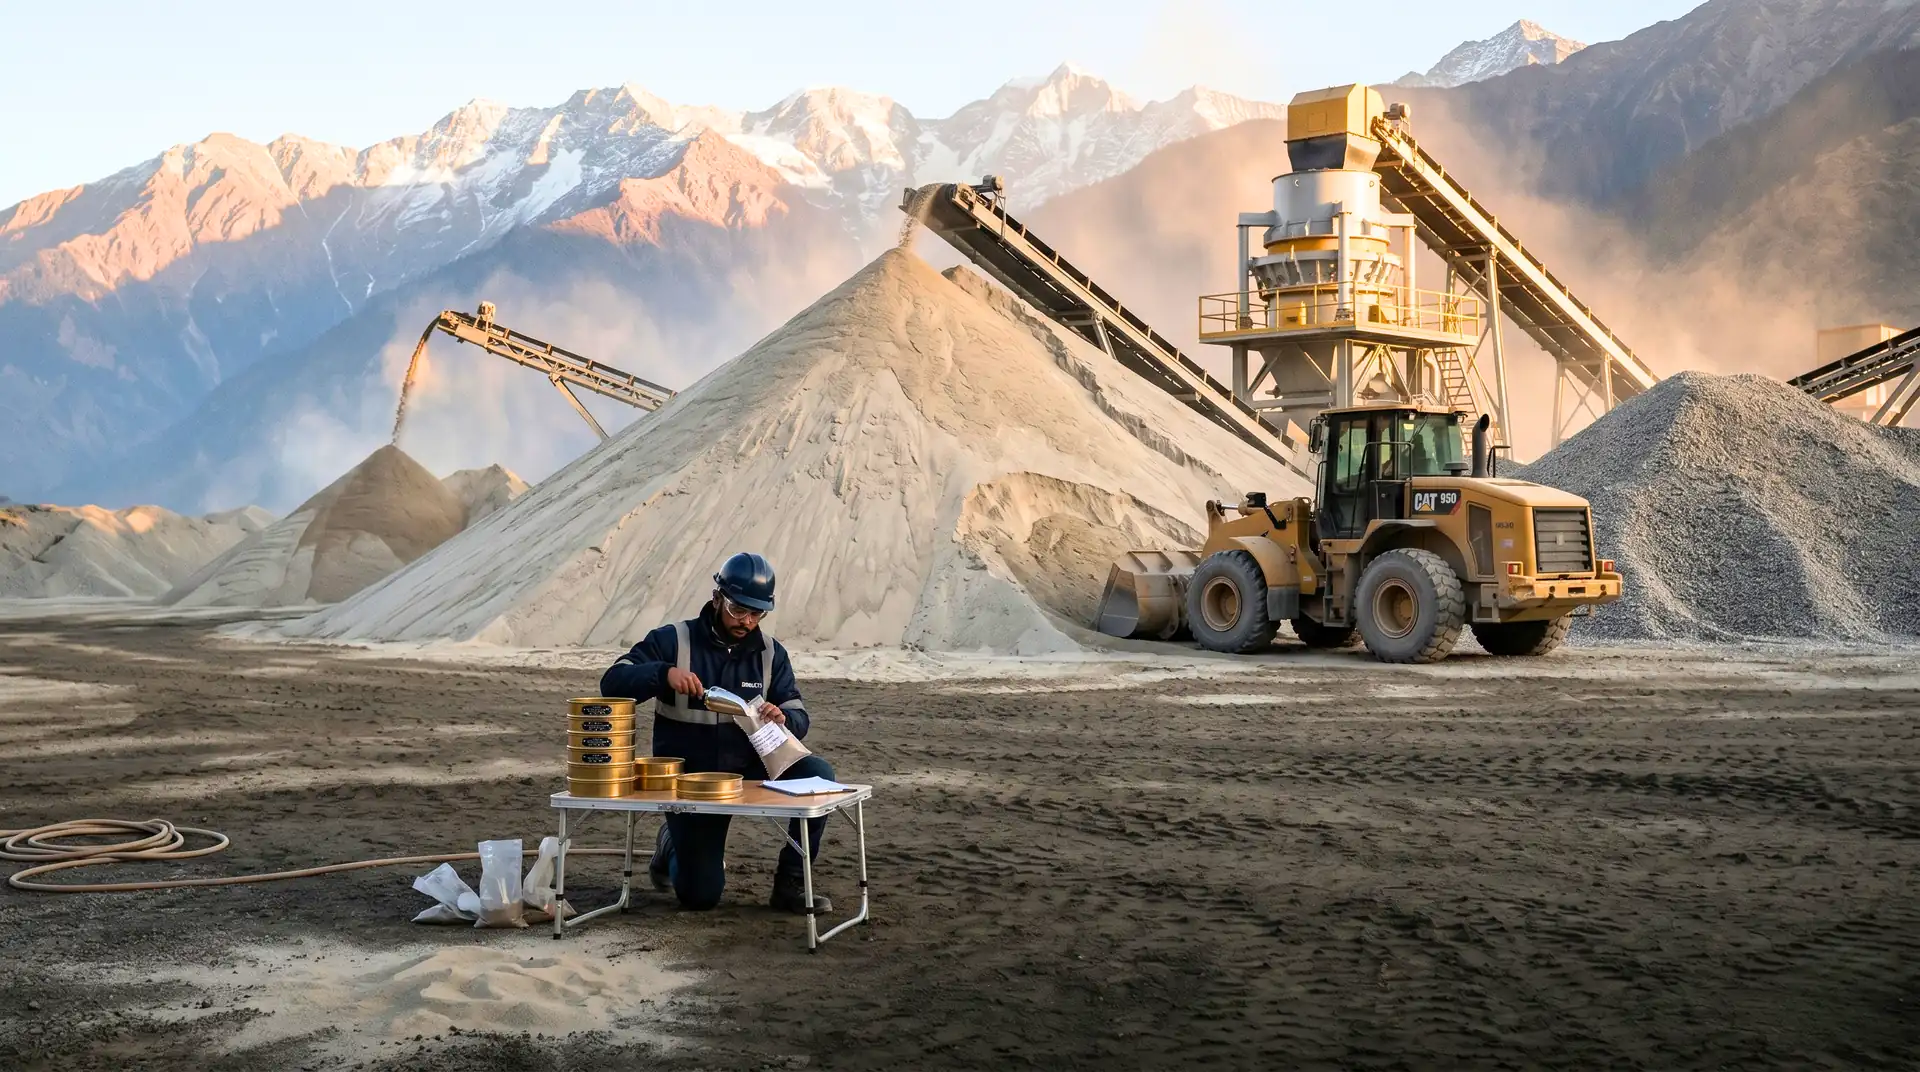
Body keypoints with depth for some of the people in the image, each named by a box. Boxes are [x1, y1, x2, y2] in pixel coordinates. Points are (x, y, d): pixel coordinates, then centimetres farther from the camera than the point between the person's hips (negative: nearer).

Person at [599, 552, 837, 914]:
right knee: (700, 894, -10)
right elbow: (612, 683, -16)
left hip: (749, 769, 3)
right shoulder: (672, 641, -7)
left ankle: (789, 884, -9)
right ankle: (674, 846, 27)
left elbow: (799, 716, 1)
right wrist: (664, 673, -34)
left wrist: (783, 719, -25)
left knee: (818, 773, -24)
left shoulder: (770, 653, 3)